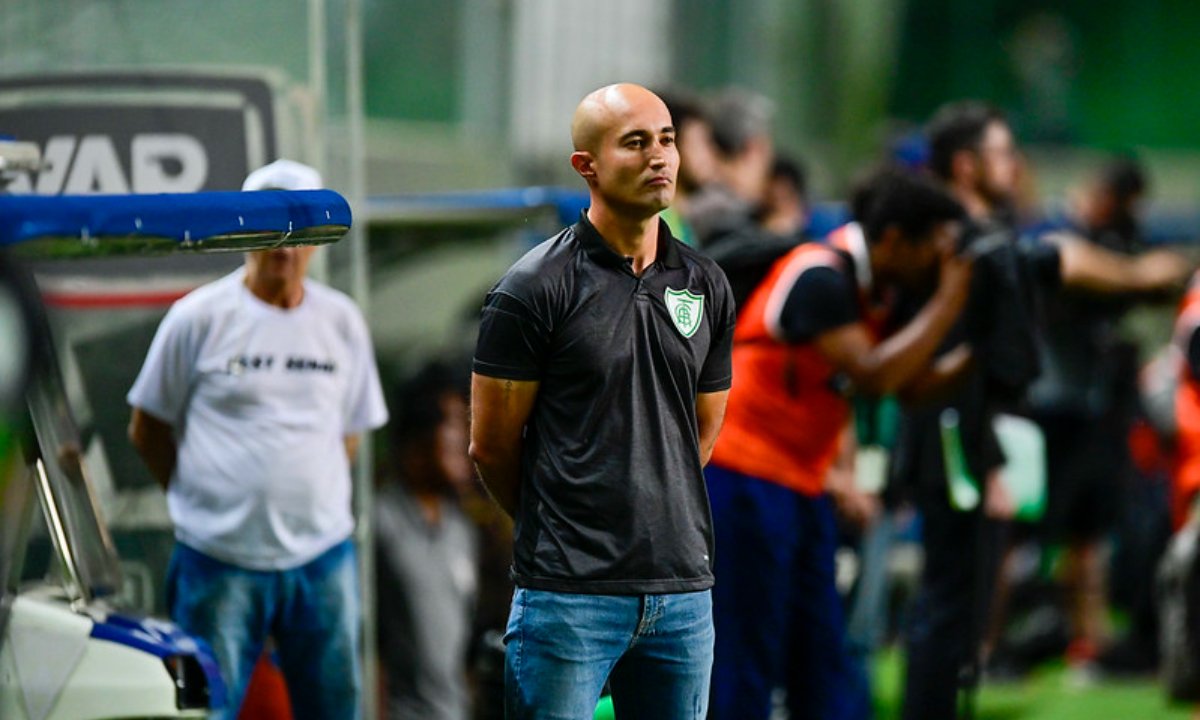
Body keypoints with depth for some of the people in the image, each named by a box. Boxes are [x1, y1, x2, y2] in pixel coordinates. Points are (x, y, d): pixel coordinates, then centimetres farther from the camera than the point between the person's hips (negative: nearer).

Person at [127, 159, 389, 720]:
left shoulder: (342, 321, 9)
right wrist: (201, 499, 7)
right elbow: (148, 430, 7)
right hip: (219, 562, -3)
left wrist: (307, 503, 10)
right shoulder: (198, 317, -2)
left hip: (323, 556, 3)